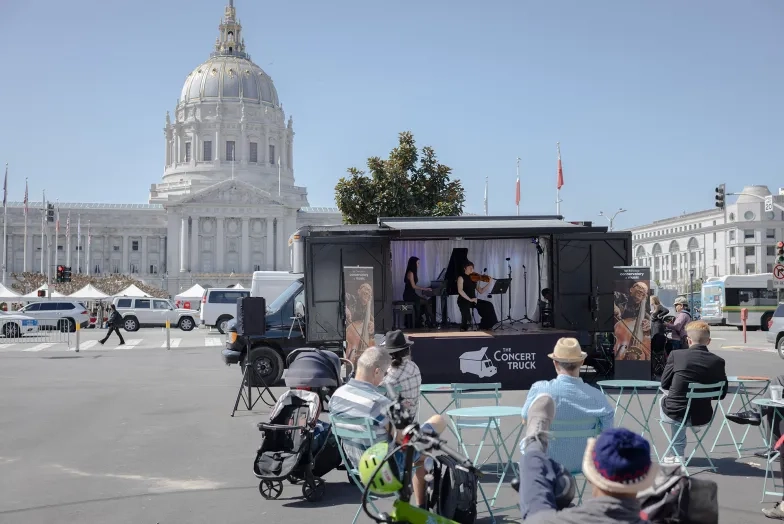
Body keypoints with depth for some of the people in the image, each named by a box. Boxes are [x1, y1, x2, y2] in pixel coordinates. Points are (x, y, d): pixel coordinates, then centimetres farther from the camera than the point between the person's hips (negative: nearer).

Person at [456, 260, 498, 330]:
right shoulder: (461, 278, -4)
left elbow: (481, 291, 12)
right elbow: (460, 291, -18)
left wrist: (488, 283, 0)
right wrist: (469, 299, -24)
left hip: (473, 300, 6)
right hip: (463, 300, -6)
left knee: (488, 305, -11)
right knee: (466, 310, -36)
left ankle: (485, 325, -1)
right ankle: (463, 327, -8)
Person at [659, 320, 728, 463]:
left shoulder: (676, 355, -12)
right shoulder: (718, 361, -7)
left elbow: (664, 384, 0)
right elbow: (722, 394, 4)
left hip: (675, 413, -2)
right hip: (702, 417, 2)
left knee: (663, 399, 33)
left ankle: (679, 455, 39)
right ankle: (678, 454, 39)